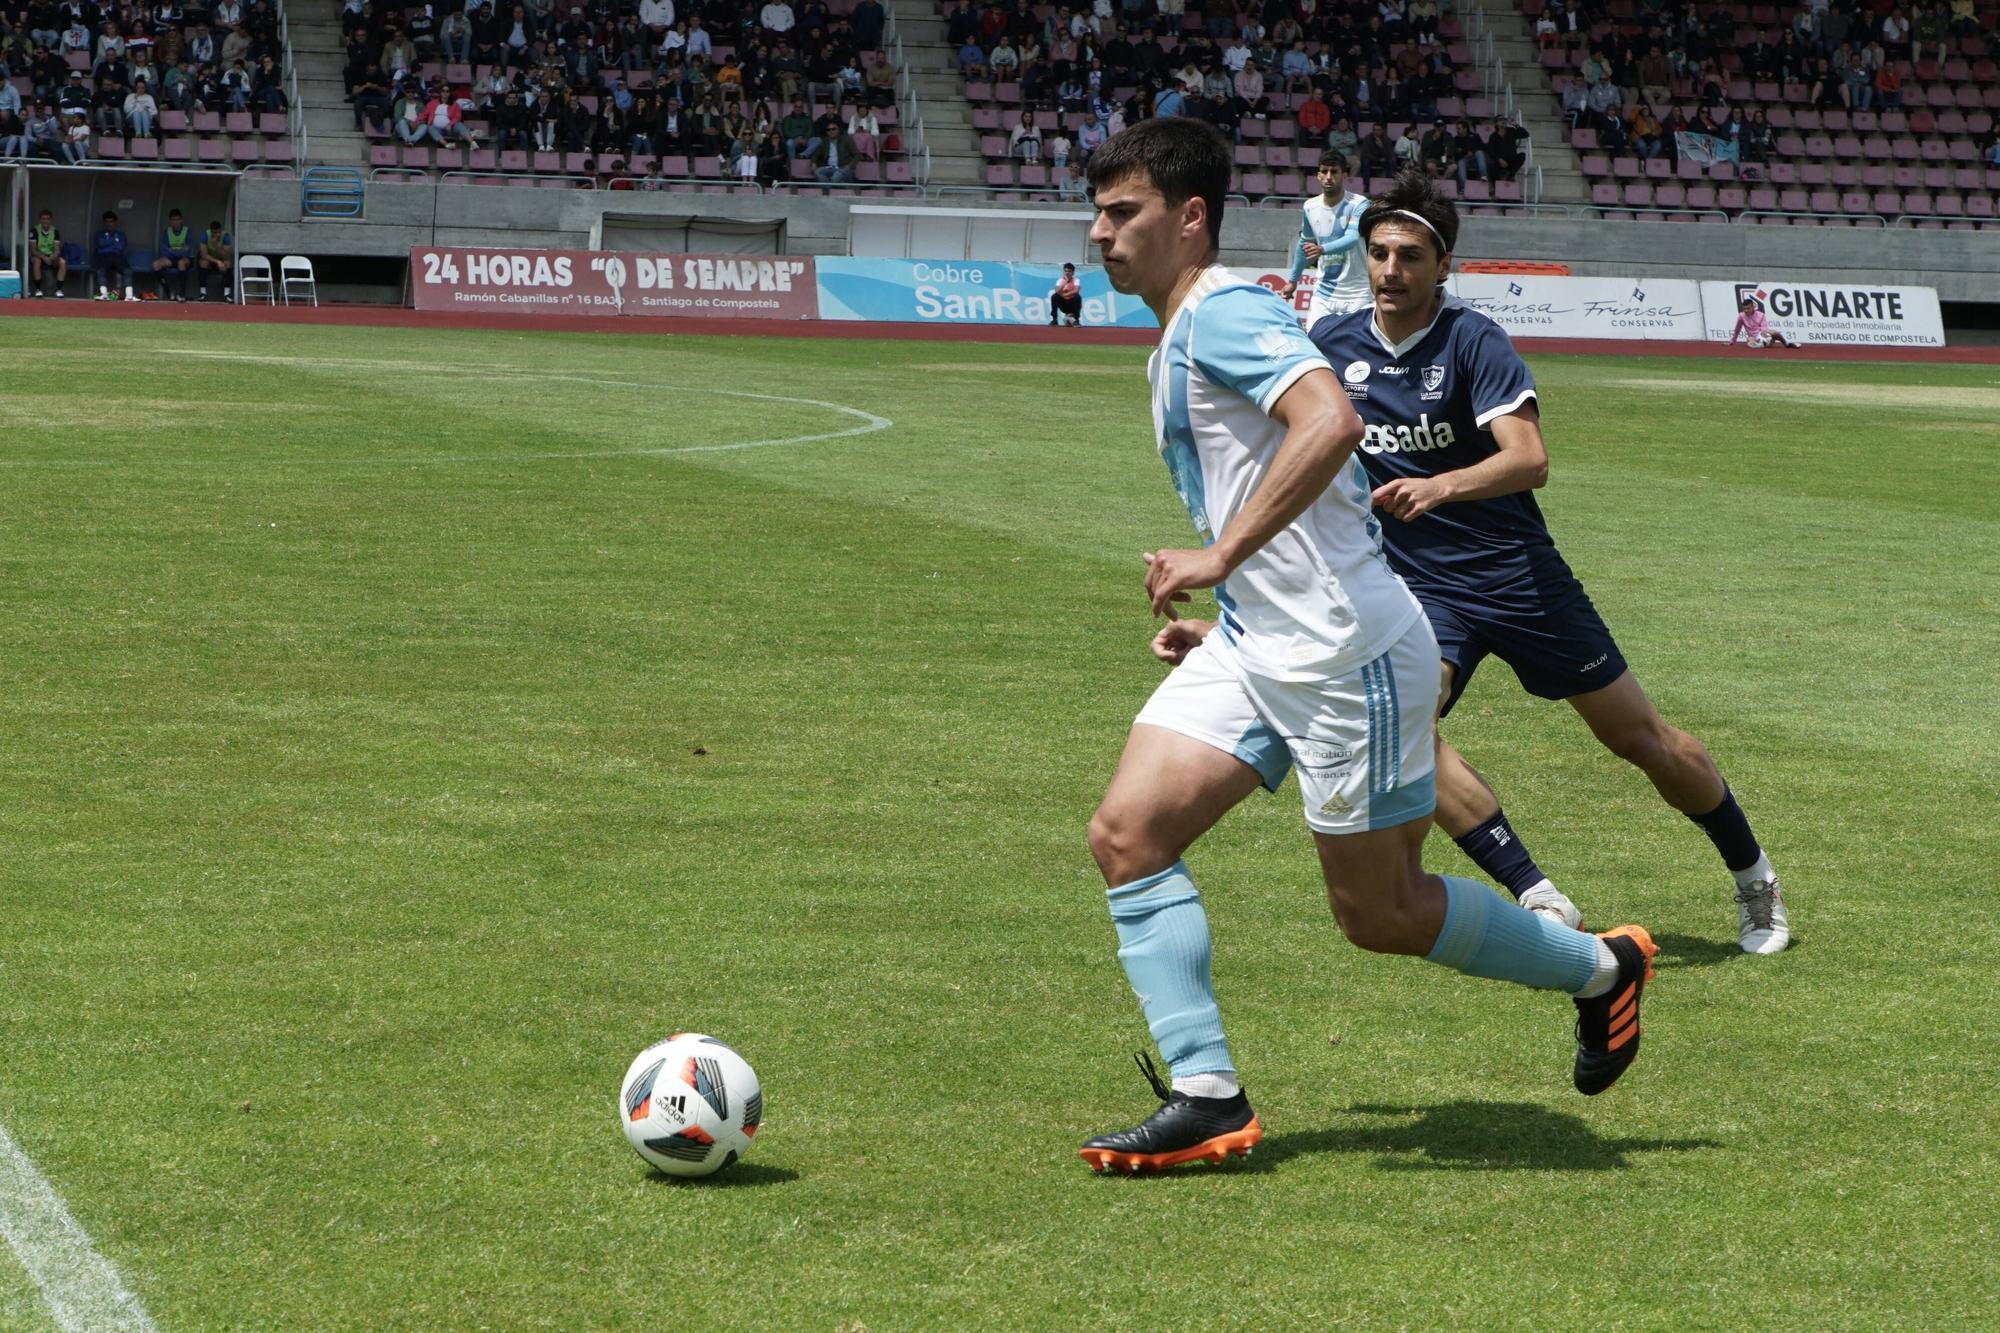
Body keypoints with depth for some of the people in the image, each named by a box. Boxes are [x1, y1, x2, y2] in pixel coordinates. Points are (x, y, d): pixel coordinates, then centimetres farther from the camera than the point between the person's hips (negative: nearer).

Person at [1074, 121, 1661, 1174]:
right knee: (1127, 832, -5)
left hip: (1343, 651, -10)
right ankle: (1204, 1096, -6)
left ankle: (1599, 970, 23)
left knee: (1378, 912, 1)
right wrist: (1220, 622, 20)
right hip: (1255, 646, 10)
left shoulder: (1223, 312, -14)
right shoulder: (1179, 342, 18)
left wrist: (1218, 559, -30)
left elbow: (1330, 422, -32)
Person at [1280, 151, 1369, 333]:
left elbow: (1352, 239, -29)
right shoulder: (1310, 207, 4)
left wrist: (1322, 249, -47)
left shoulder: (1359, 205, -12)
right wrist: (1293, 280, 27)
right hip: (1323, 292, 4)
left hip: (1356, 295, -4)